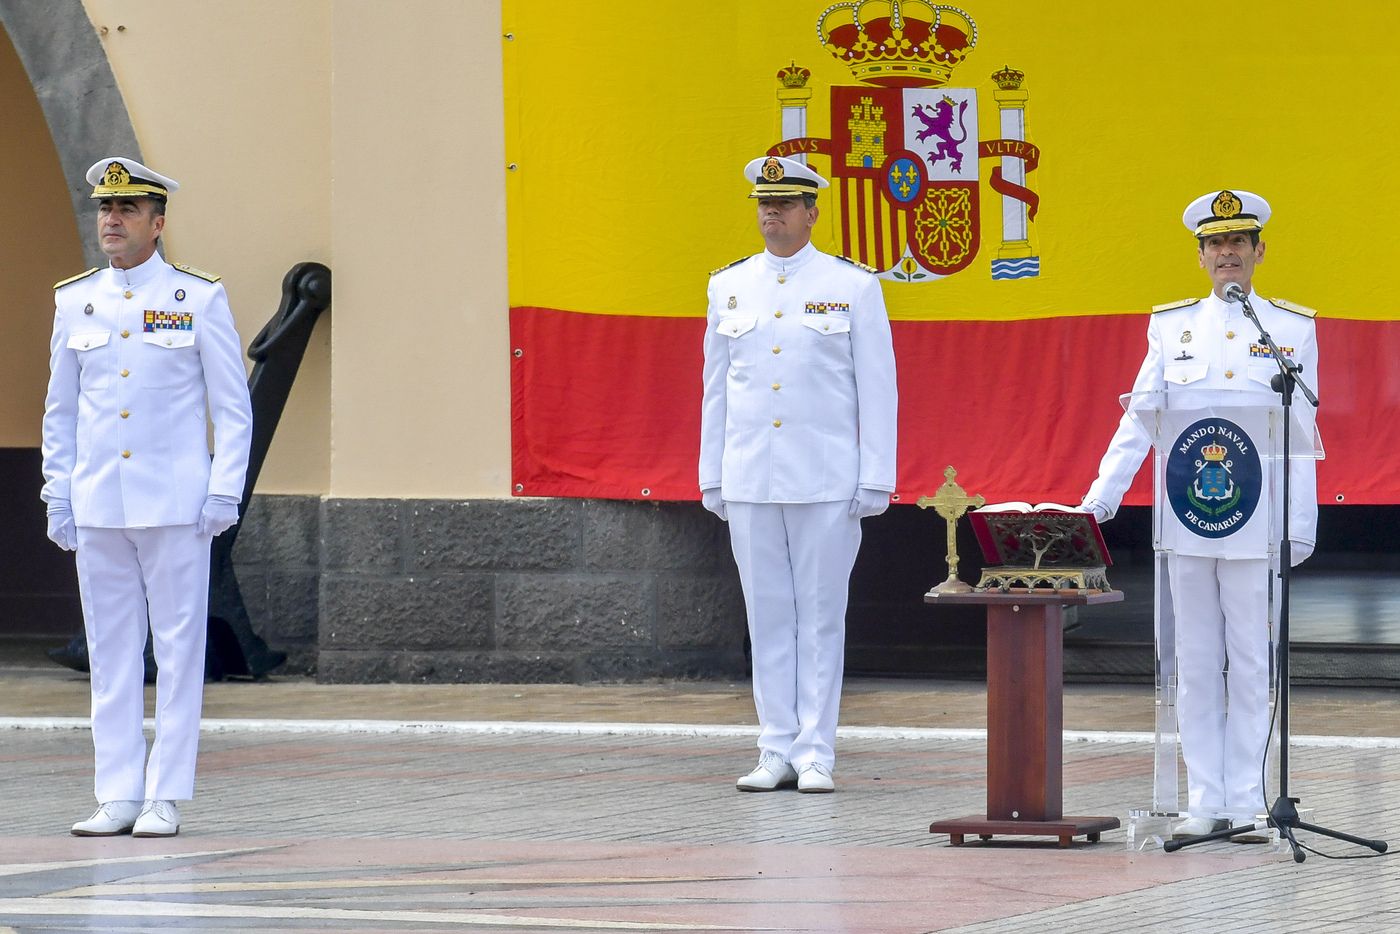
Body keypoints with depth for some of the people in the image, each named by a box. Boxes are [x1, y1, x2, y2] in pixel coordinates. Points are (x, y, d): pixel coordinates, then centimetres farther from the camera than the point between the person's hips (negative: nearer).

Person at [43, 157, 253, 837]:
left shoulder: (200, 299, -1)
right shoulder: (74, 302, 9)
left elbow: (233, 408, 1)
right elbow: (60, 411, 14)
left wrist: (224, 493, -7)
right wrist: (58, 498, 9)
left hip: (174, 502, -3)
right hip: (98, 507, 3)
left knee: (179, 647, -1)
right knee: (110, 652, 4)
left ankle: (166, 799, 2)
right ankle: (118, 797, 8)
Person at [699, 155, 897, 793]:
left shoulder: (853, 287, 0)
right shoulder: (729, 287, 9)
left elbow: (877, 389, 0)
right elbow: (715, 387, 13)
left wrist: (876, 479, -5)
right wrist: (711, 477, 9)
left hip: (826, 481, -3)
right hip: (750, 481, 3)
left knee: (820, 615, -1)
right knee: (767, 615, 5)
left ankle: (816, 756, 2)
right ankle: (777, 752, 9)